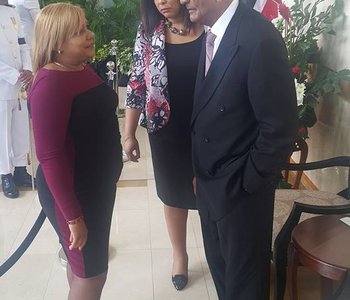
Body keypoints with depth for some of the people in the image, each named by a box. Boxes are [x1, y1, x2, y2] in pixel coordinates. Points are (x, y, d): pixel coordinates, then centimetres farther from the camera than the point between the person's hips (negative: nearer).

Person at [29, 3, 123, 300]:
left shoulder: (82, 68, 1)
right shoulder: (50, 84, -25)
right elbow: (50, 156, -26)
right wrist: (73, 216, -23)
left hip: (99, 183, 8)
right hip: (72, 191, -8)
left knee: (84, 264, 25)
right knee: (91, 273, 9)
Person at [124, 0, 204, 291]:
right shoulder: (148, 33, -2)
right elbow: (137, 84, 1)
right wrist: (129, 134, 2)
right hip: (167, 131, 1)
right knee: (174, 194, 17)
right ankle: (179, 254, 41)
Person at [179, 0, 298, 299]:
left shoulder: (259, 37, -23)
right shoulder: (212, 34, 2)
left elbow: (280, 127, -21)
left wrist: (247, 182, -14)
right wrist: (201, 170, 8)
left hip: (238, 187, -7)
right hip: (209, 180, 7)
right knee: (219, 265, 25)